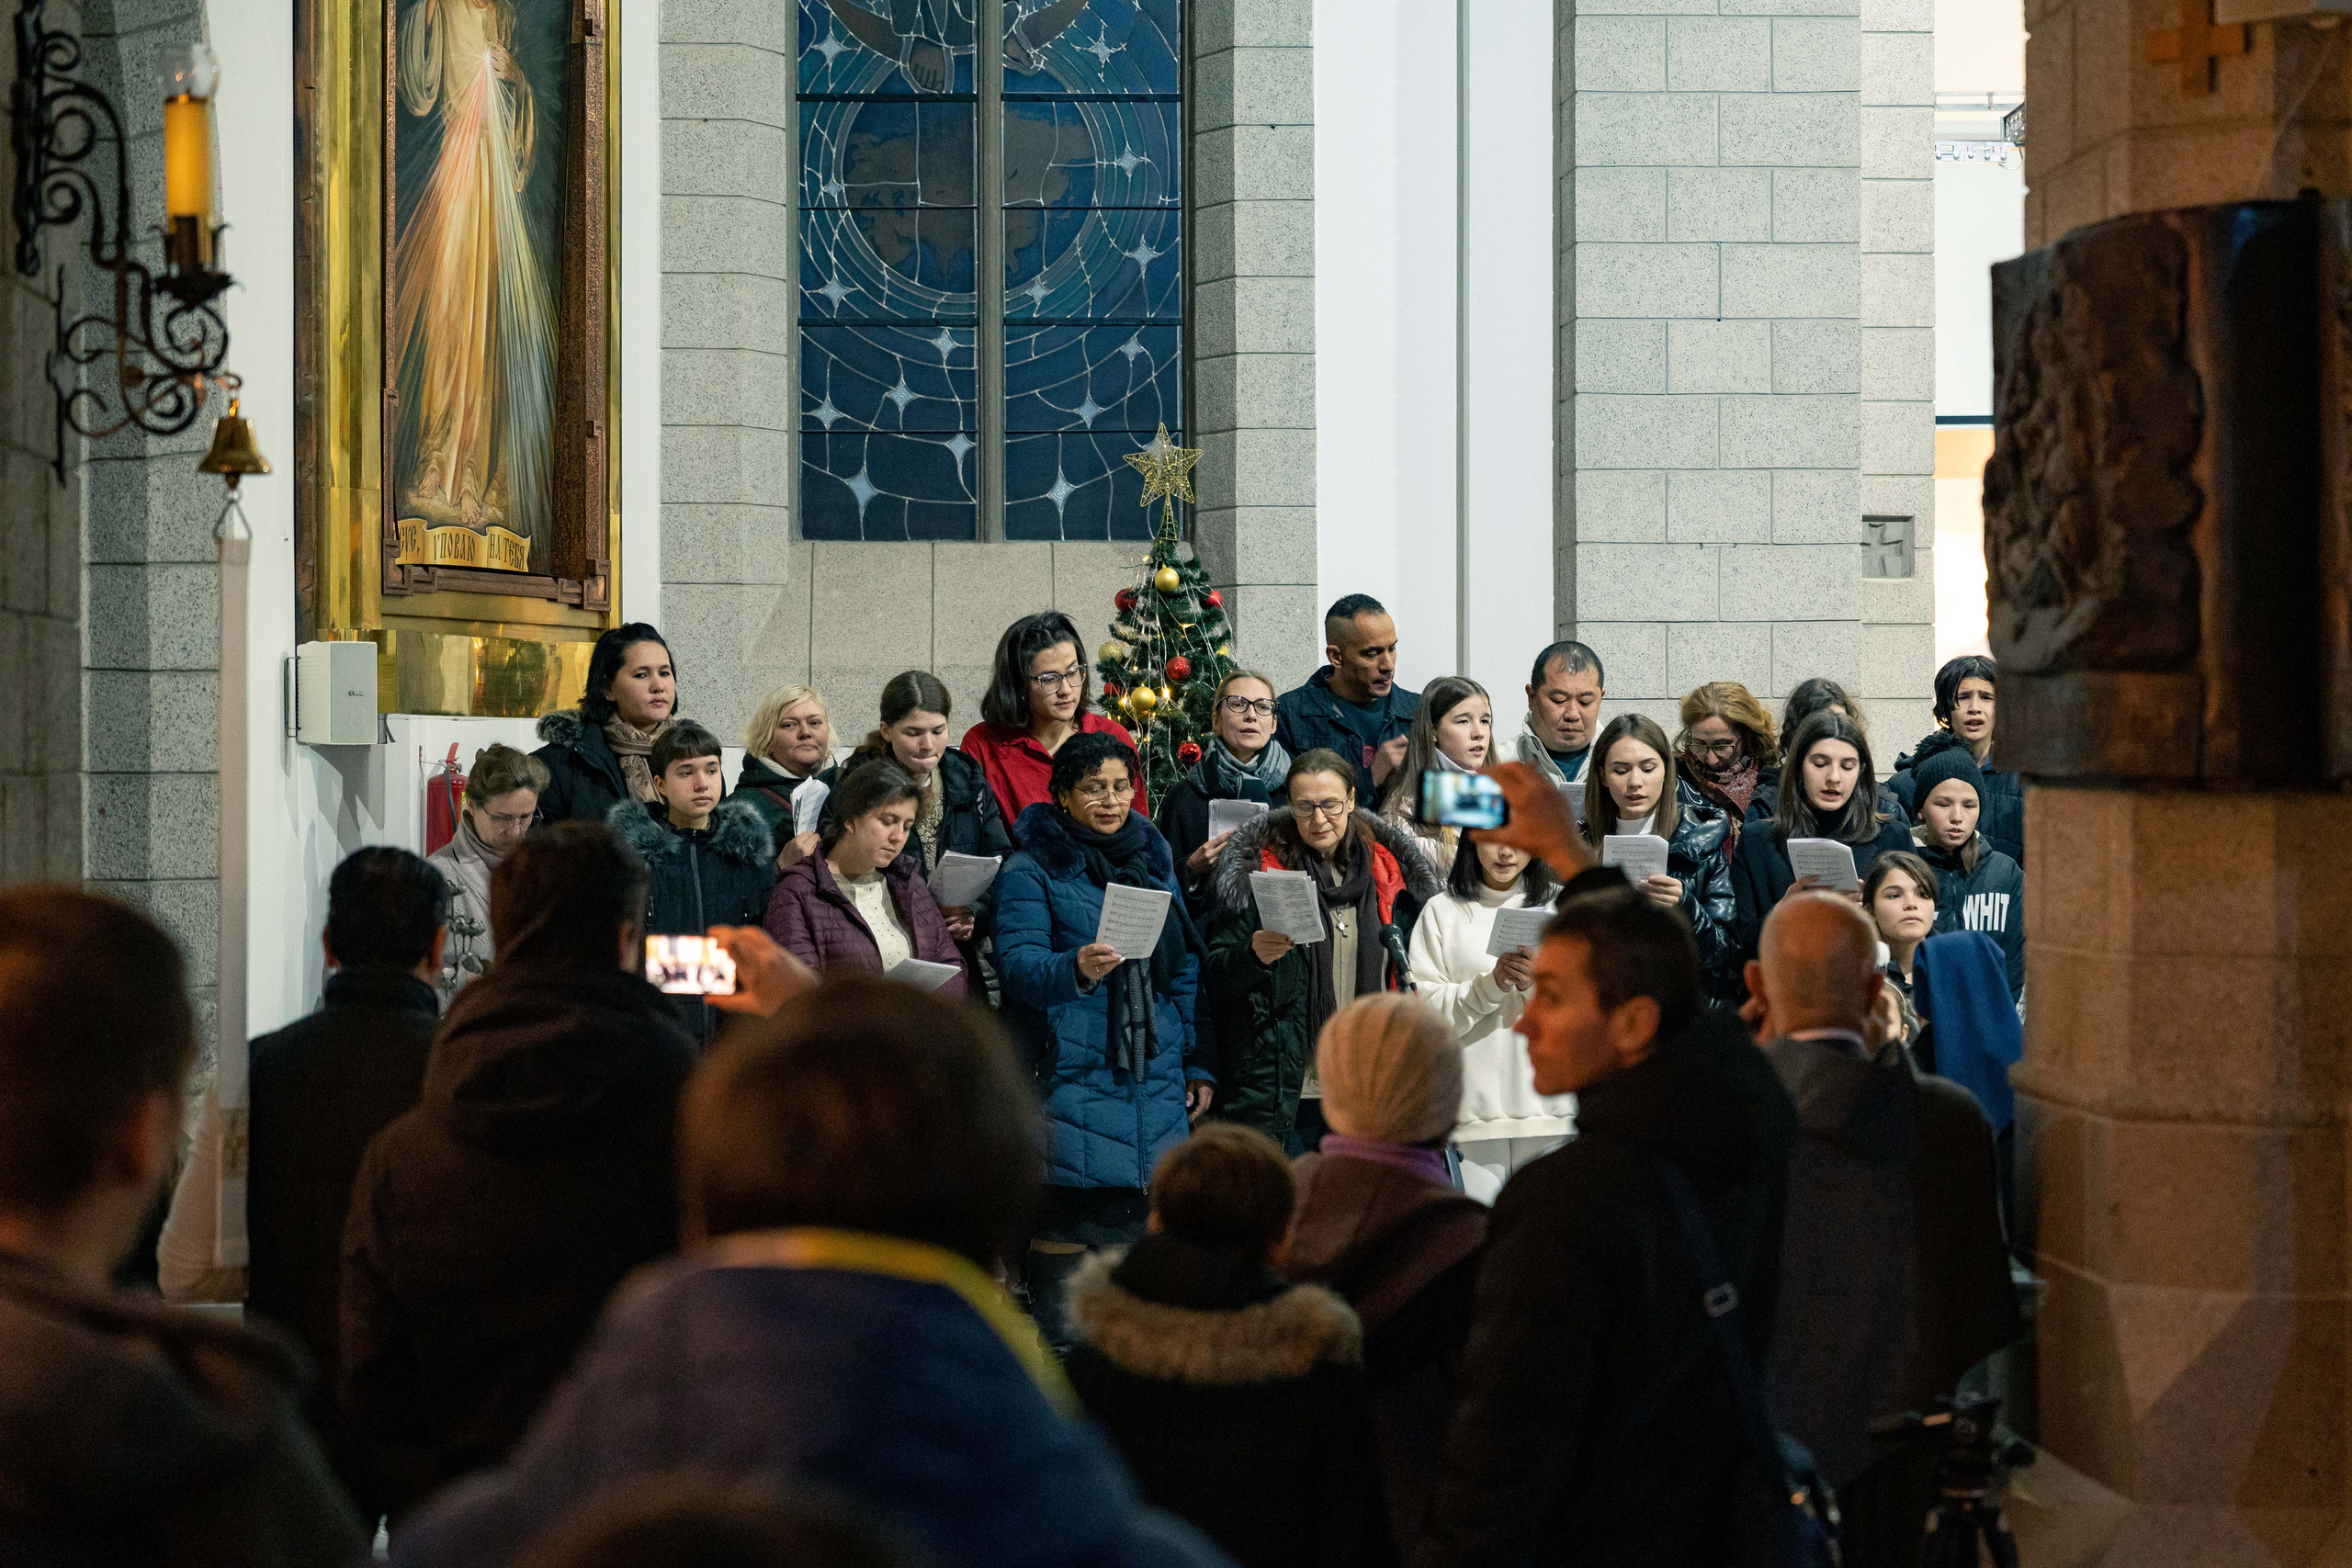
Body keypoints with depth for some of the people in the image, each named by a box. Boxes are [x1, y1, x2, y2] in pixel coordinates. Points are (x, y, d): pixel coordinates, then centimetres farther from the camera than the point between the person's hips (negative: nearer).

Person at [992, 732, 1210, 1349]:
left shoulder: (1155, 862, 17)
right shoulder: (1033, 870, 0)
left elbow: (1185, 970, 21)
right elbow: (1018, 963, -11)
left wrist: (1199, 1063, 15)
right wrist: (1075, 969, -31)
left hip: (1156, 1079, 5)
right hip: (1070, 1072, -5)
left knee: (1143, 1216, 4)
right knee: (1065, 1218, -8)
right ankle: (1057, 1346, -1)